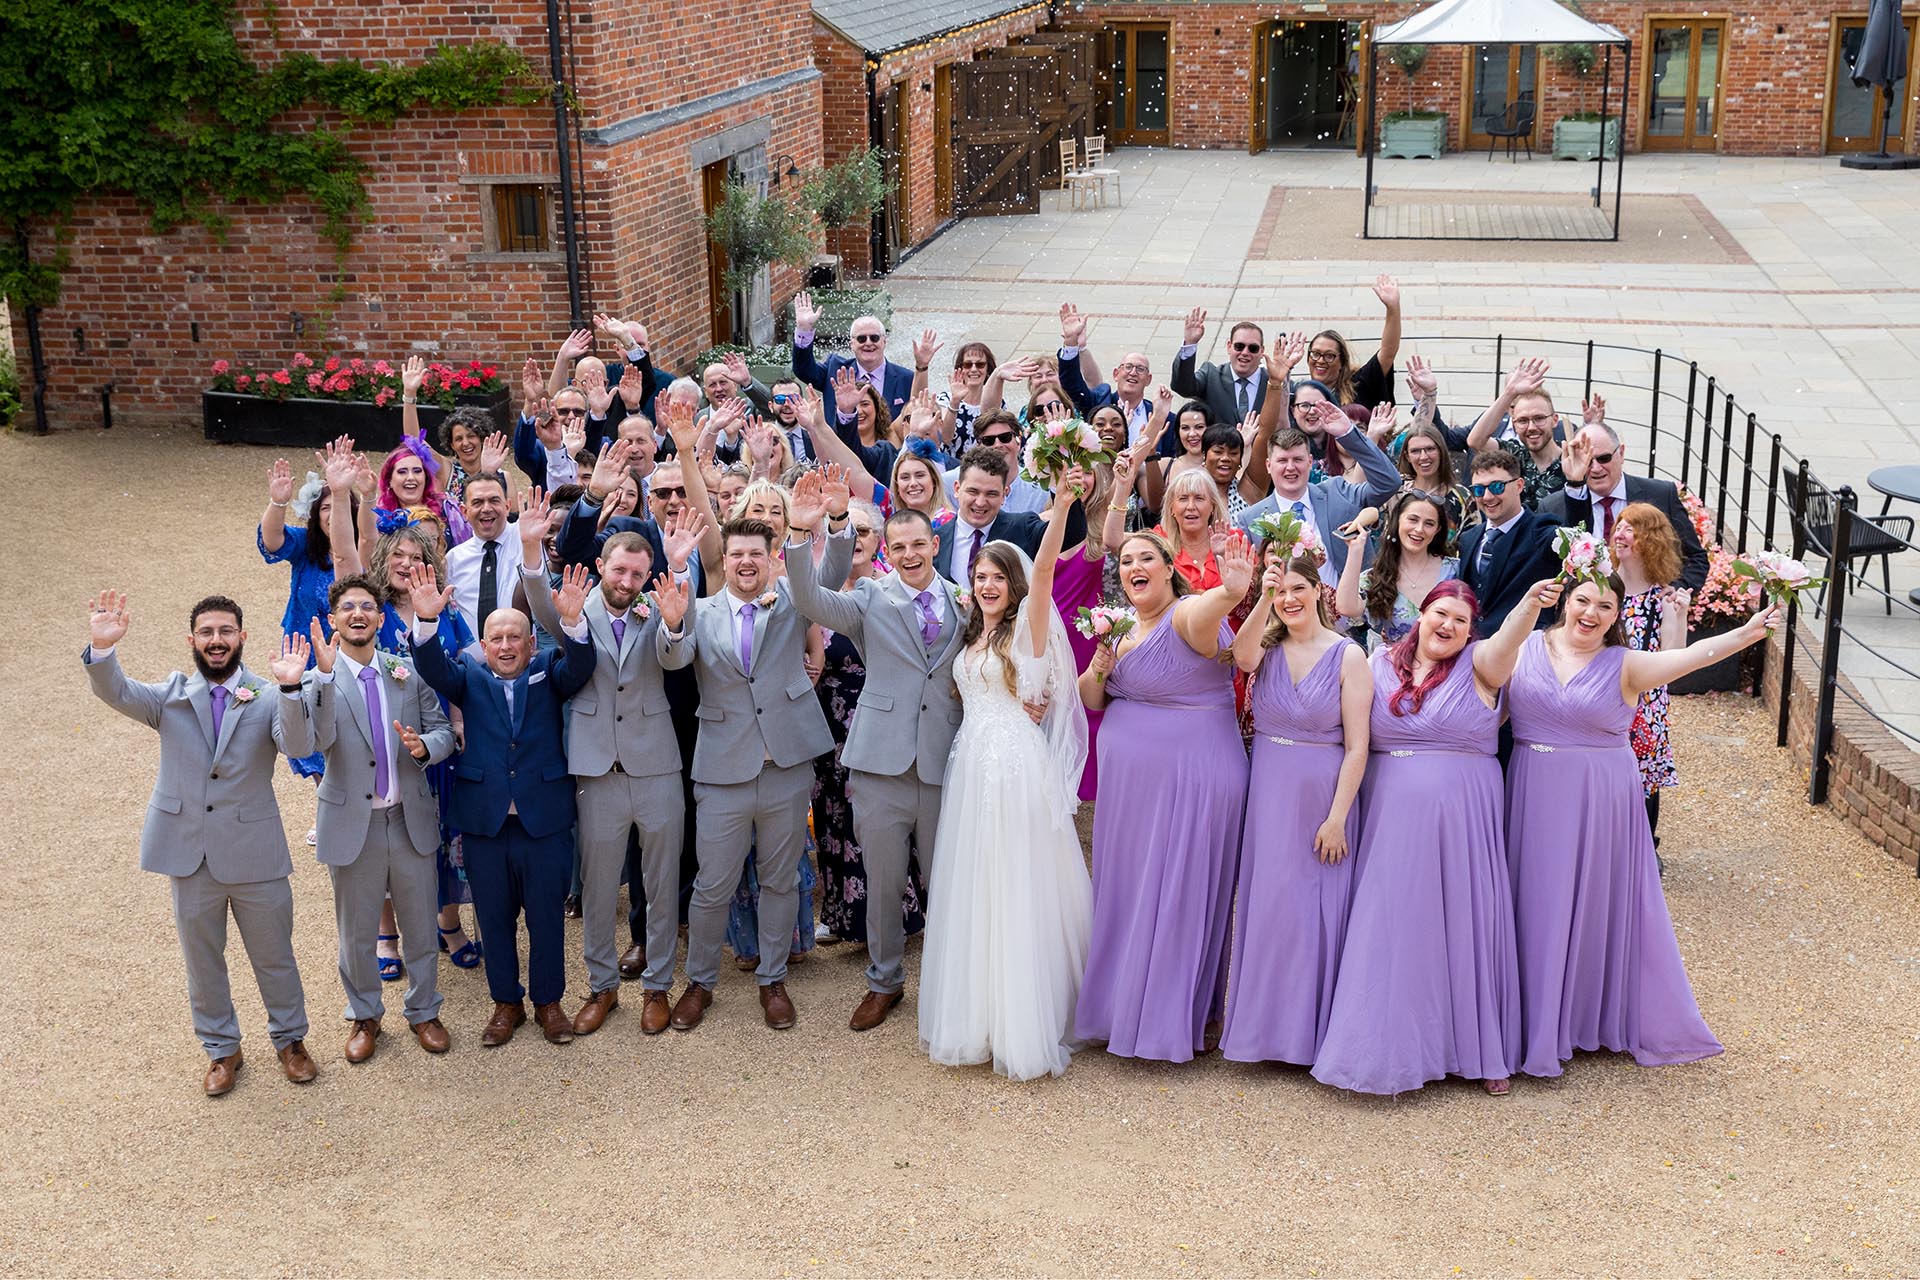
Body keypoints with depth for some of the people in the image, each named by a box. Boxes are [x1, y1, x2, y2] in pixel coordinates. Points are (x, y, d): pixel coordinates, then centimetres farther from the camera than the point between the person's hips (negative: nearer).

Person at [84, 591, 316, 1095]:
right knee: (202, 959, 17)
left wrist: (291, 689, -43)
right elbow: (118, 693, -18)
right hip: (188, 853, 2)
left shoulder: (268, 697, -6)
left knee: (274, 955, 13)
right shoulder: (171, 695, 0)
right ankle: (221, 1049, 35)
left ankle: (290, 1039, 34)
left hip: (254, 853, -2)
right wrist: (102, 648, -39)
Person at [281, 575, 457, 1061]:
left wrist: (424, 745, -19)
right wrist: (324, 676, -34)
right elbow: (305, 743, -25)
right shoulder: (319, 682, -9)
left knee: (420, 926, 14)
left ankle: (423, 1011, 34)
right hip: (353, 823, -2)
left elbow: (444, 730, 5)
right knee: (357, 934, 13)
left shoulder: (408, 673, 1)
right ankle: (364, 1016, 34)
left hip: (411, 819, 2)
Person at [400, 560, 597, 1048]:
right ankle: (506, 1003, 27)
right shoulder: (469, 675, 6)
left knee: (546, 916, 8)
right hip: (484, 820, 1)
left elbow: (580, 669, -16)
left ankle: (548, 1000, 25)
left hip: (545, 819, -1)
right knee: (494, 917, 12)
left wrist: (572, 622, -37)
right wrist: (427, 621, -32)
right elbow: (432, 668, -13)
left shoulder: (548, 672, 4)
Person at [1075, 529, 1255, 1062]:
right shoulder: (1124, 628, 11)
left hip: (1189, 779, -8)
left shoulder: (1187, 614, -14)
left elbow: (1202, 618, -39)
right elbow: (1091, 702, 12)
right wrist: (1100, 663, -8)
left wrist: (1230, 592, -62)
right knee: (1127, 893, 14)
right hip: (1131, 782, 8)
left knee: (1179, 896, 0)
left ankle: (1186, 1017, 14)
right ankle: (1127, 1006, 28)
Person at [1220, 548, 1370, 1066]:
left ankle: (1311, 1029, 17)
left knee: (1314, 909, 3)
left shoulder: (1348, 656, -6)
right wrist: (1263, 601, -34)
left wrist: (1337, 818, -13)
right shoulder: (1266, 647, 5)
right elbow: (1242, 659, -21)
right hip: (1267, 794, 3)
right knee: (1264, 904, 8)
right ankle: (1263, 1021, 22)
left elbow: (1356, 746, -9)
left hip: (1321, 796, -3)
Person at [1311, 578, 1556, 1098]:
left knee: (1463, 923, 1)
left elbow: (1508, 640, -20)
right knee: (1392, 928, 2)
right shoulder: (1381, 665, 8)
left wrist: (1531, 603, -41)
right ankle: (1392, 1042, 11)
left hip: (1460, 817, -2)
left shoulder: (1478, 665, 1)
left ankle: (1478, 1047, 12)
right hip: (1392, 816, 2)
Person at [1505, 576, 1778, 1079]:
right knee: (1537, 905, 6)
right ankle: (1537, 1022, 19)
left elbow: (1690, 656, -18)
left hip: (1601, 802, -1)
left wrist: (1745, 633, -32)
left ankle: (1596, 1017, 23)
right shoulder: (1527, 647, 2)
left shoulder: (1624, 666, -4)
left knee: (1598, 903, 7)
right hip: (1536, 796, 1)